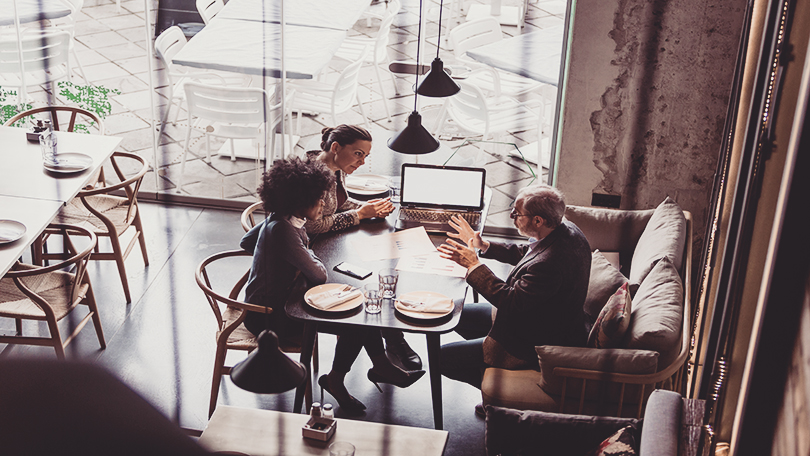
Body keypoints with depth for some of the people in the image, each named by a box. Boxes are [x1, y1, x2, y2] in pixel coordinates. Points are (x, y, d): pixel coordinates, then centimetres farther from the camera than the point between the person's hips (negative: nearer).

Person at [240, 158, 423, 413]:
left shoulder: (279, 220, 2)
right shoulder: (283, 230, -29)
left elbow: (246, 242, 20)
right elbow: (319, 274, -23)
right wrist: (310, 257, -3)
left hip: (279, 299, 10)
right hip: (268, 317, -10)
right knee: (355, 324, -14)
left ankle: (380, 365, 16)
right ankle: (335, 380, 8)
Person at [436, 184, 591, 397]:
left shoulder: (551, 264, -38)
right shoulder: (566, 230, -8)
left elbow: (511, 301, -27)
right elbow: (525, 254, 11)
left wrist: (474, 264, -20)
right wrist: (483, 245, 8)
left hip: (537, 345, -10)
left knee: (442, 358, -7)